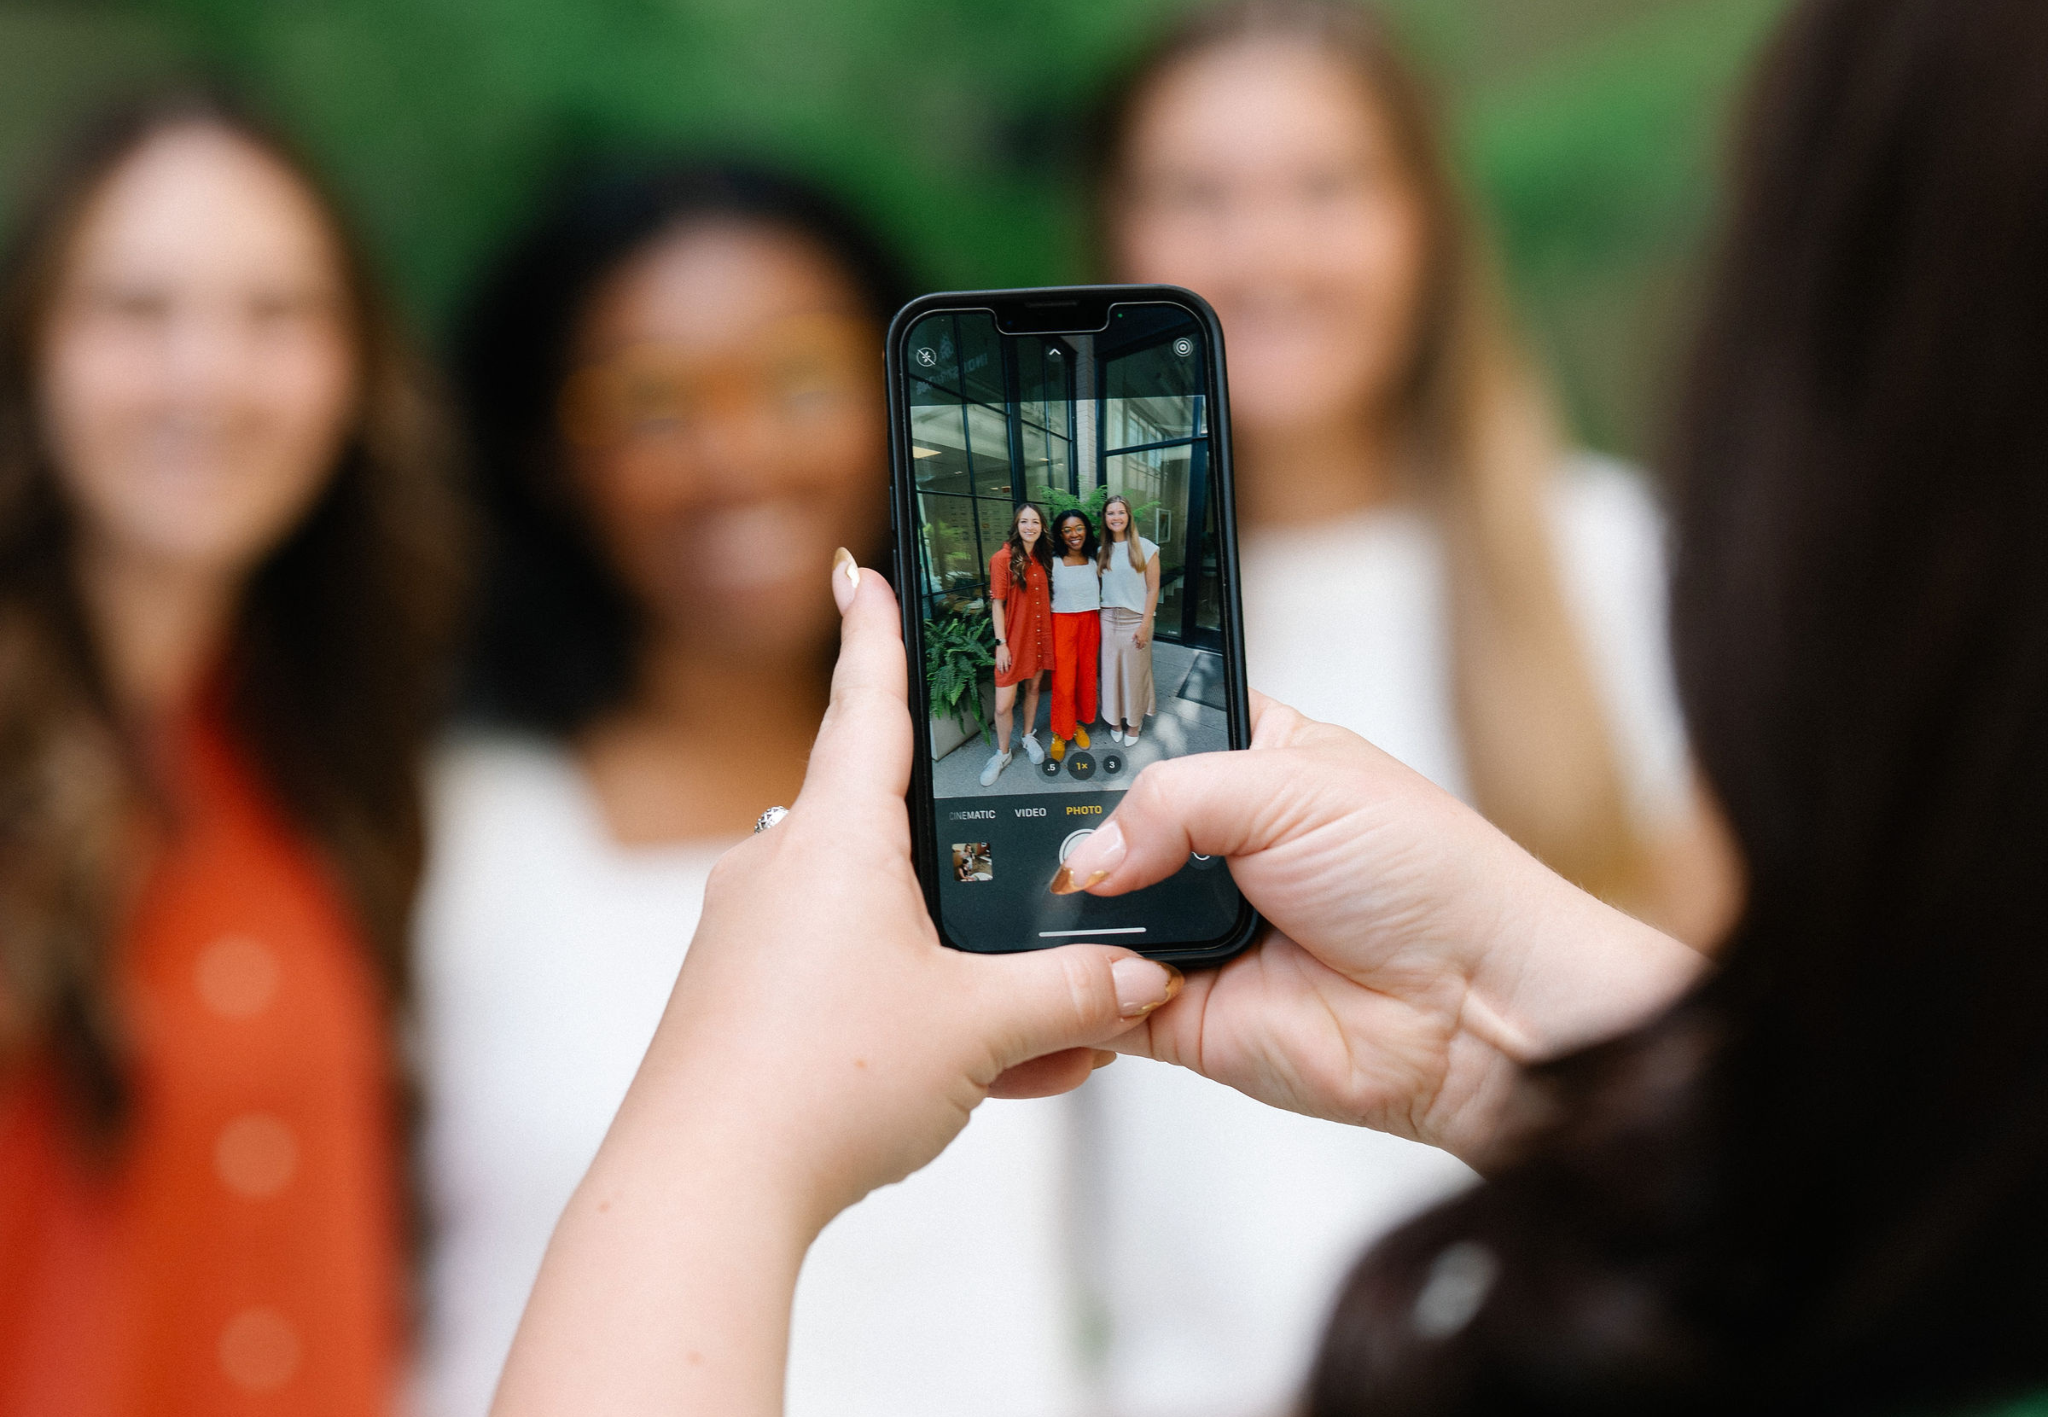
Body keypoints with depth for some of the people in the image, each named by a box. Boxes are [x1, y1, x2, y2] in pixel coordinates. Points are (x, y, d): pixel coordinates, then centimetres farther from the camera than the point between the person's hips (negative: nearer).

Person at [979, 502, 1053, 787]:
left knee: (1033, 687, 18)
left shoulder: (1043, 558, 5)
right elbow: (997, 603, -11)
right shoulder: (1004, 558, -12)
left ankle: (1029, 737, 38)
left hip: (1040, 634, 5)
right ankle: (1002, 753, 14)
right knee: (1004, 704, -5)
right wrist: (1001, 643, -14)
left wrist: (1051, 633, 9)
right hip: (1014, 638, -5)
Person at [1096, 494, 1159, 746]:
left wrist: (1145, 625, -11)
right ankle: (1115, 720, 21)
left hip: (1135, 619, -3)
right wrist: (1097, 618, 1)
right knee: (1111, 670, 7)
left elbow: (1153, 589, -6)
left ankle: (1134, 723, 18)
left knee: (1134, 672, 3)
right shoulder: (1102, 552, 7)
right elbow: (1099, 587, 12)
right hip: (1108, 619, 3)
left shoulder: (1145, 548, -5)